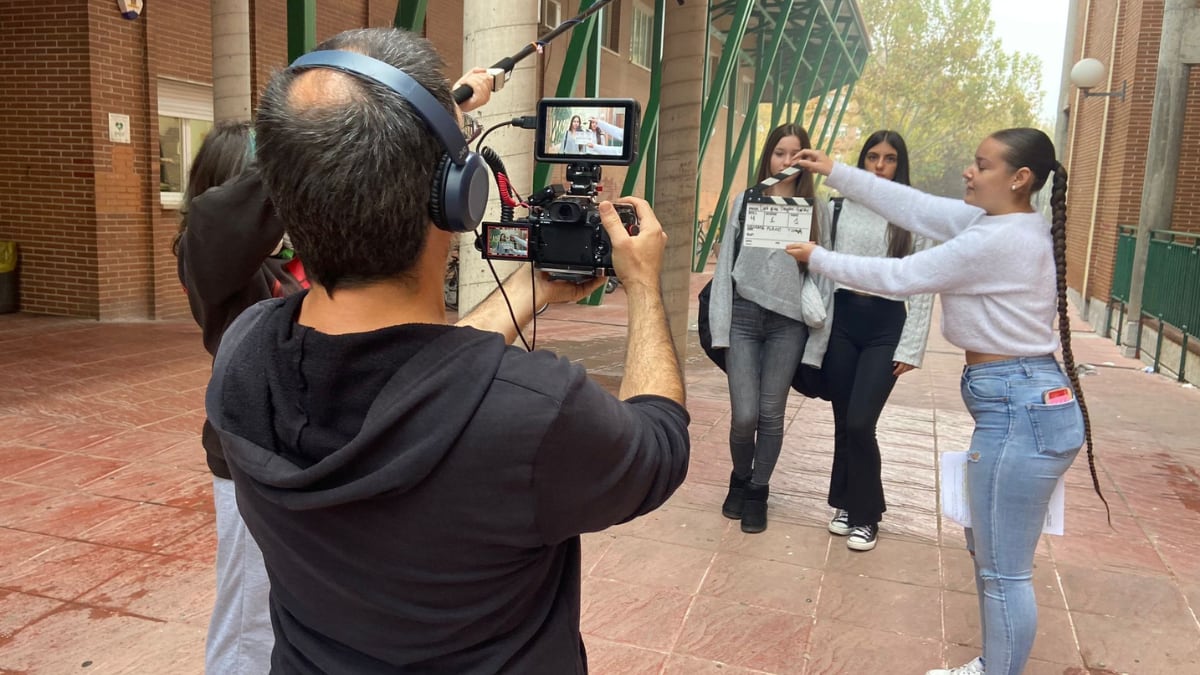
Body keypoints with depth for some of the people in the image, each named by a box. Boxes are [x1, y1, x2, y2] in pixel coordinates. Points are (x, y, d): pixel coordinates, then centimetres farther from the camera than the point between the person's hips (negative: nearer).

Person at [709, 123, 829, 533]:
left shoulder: (815, 209, 6)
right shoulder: (746, 201, 6)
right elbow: (726, 263, 4)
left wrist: (817, 310, -7)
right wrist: (720, 326, -2)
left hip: (788, 322, 0)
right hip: (744, 316, 0)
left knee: (771, 414, 5)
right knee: (744, 415, -4)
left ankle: (757, 492, 24)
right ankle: (739, 481, 25)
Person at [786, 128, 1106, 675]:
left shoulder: (998, 240, -20)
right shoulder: (1000, 222, 9)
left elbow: (899, 276, -14)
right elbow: (912, 206, 10)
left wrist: (817, 258, -2)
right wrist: (834, 172, 9)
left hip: (1019, 410, -11)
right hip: (1023, 404, 11)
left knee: (1003, 569, 3)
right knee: (988, 549, 22)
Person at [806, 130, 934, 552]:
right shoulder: (843, 208, 5)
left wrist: (911, 347, -7)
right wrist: (819, 328, 3)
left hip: (885, 326, -3)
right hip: (843, 320, 3)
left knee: (860, 424, -9)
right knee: (843, 423, 8)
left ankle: (866, 514, 11)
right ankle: (846, 503, 28)